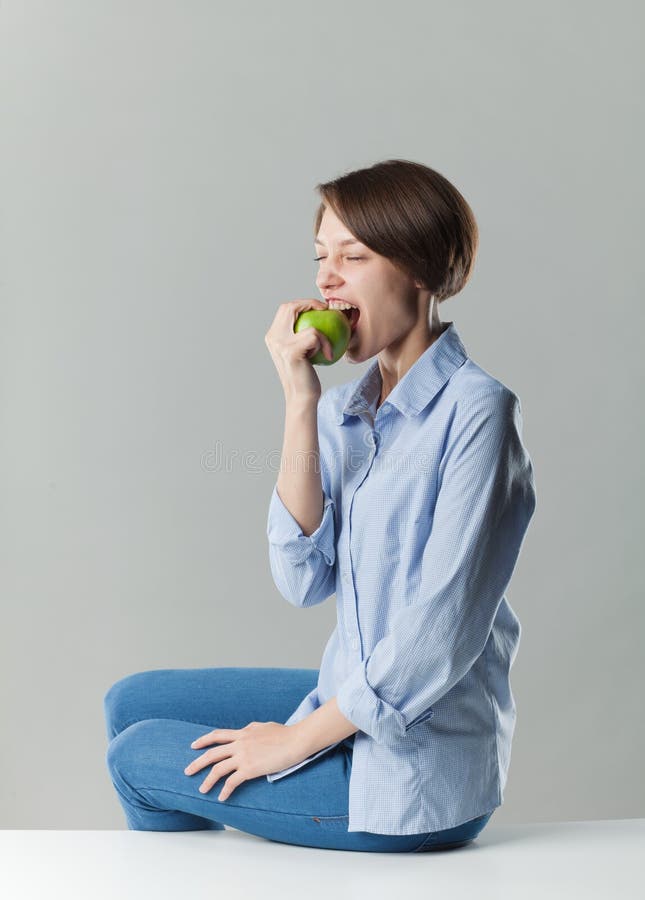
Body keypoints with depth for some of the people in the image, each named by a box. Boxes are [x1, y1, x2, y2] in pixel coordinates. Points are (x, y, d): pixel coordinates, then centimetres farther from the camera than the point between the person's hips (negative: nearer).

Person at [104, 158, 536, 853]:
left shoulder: (475, 410, -20)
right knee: (132, 703, 16)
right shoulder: (344, 410, 5)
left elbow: (439, 638, -22)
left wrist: (297, 739, -12)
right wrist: (300, 405, -12)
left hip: (415, 772, -7)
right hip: (354, 708, 7)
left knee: (138, 759, 5)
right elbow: (303, 581, -5)